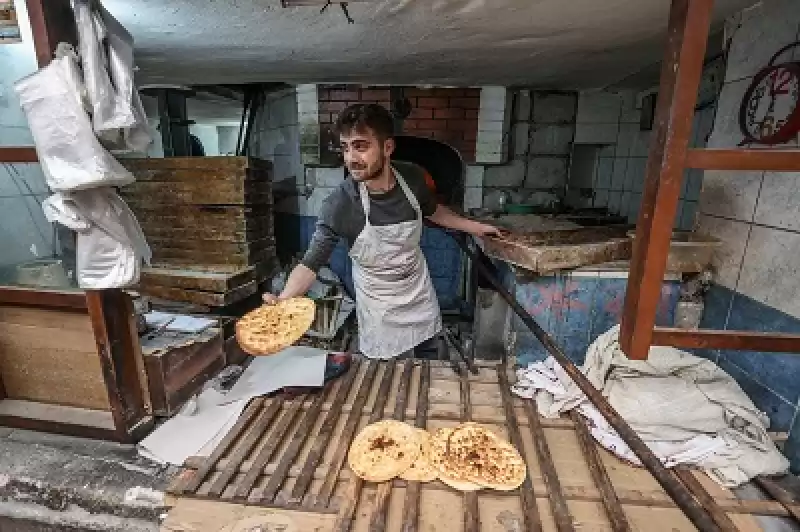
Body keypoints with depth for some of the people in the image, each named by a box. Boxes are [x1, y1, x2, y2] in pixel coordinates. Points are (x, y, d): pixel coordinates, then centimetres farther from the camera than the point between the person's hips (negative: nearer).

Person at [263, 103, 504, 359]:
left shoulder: (413, 177, -15)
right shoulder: (338, 206, -27)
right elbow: (311, 263, -22)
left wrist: (473, 226, 10)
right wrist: (283, 301, -39)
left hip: (421, 297, 4)